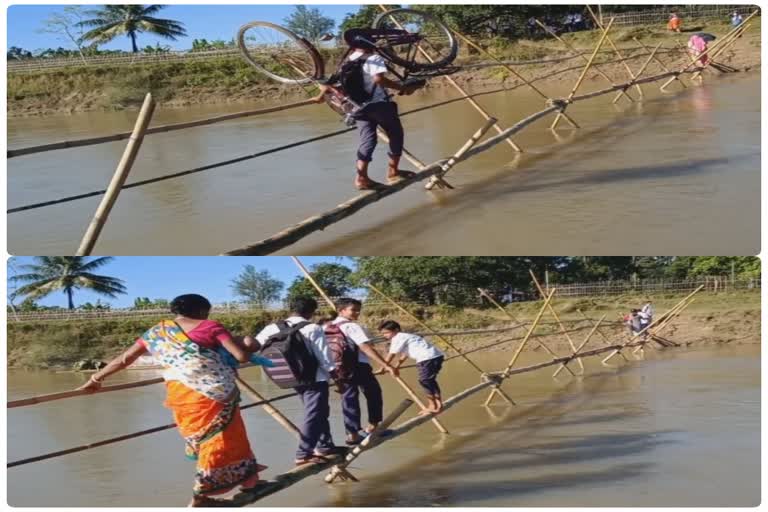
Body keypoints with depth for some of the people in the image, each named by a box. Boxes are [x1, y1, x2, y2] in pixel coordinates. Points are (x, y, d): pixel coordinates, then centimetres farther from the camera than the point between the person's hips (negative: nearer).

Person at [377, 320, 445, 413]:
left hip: (427, 358, -10)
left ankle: (432, 406, 6)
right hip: (437, 355, 10)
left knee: (425, 381, -1)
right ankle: (438, 403, 27)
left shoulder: (397, 338, -3)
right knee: (430, 380, 21)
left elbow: (391, 355, -3)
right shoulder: (405, 336, 27)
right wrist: (396, 367, 40)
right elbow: (404, 354, 34)